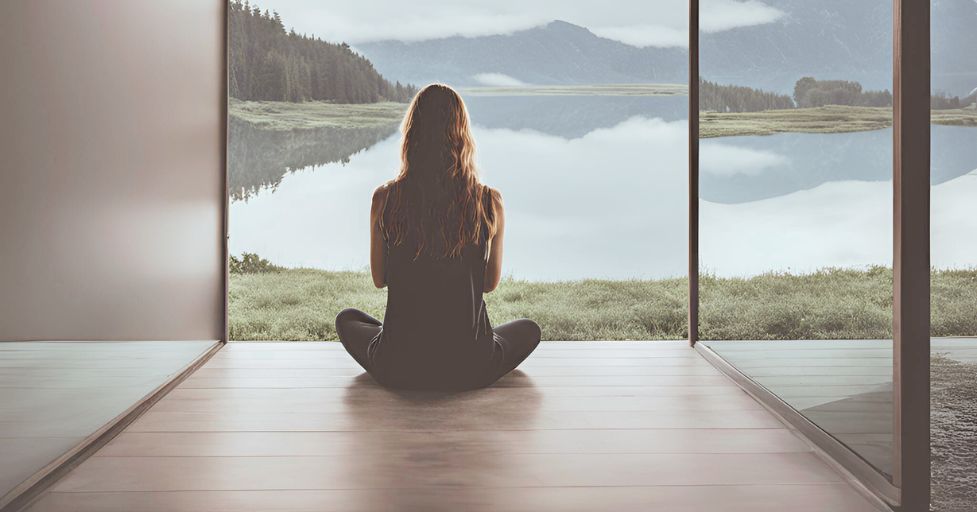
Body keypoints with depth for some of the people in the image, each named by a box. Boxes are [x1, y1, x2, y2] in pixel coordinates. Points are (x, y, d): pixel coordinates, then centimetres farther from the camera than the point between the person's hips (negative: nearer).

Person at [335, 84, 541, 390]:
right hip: (470, 370, 0)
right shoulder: (490, 203, -13)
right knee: (529, 330, 31)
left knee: (347, 320, 33)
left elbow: (379, 279, 3)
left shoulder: (385, 199, -12)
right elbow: (490, 283, 2)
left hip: (398, 370, 1)